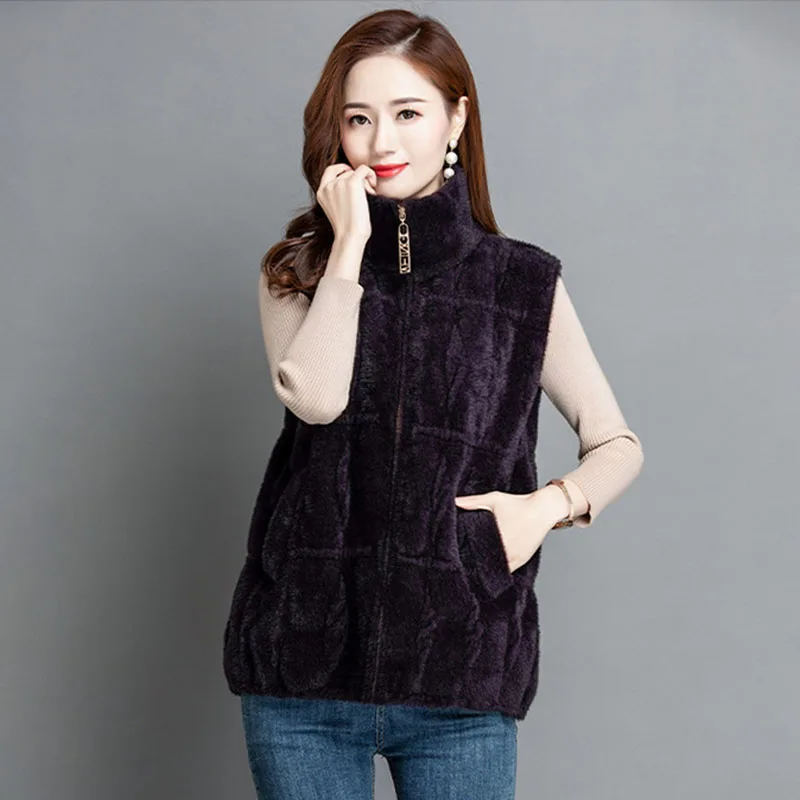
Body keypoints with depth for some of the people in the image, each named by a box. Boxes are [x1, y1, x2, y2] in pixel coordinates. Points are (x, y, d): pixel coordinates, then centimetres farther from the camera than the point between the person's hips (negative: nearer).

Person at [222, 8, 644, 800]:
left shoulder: (524, 282, 3)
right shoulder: (298, 272, 5)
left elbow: (618, 444, 9)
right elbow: (315, 398, -15)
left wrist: (551, 503, -10)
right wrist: (350, 246, -10)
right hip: (304, 668, 1)